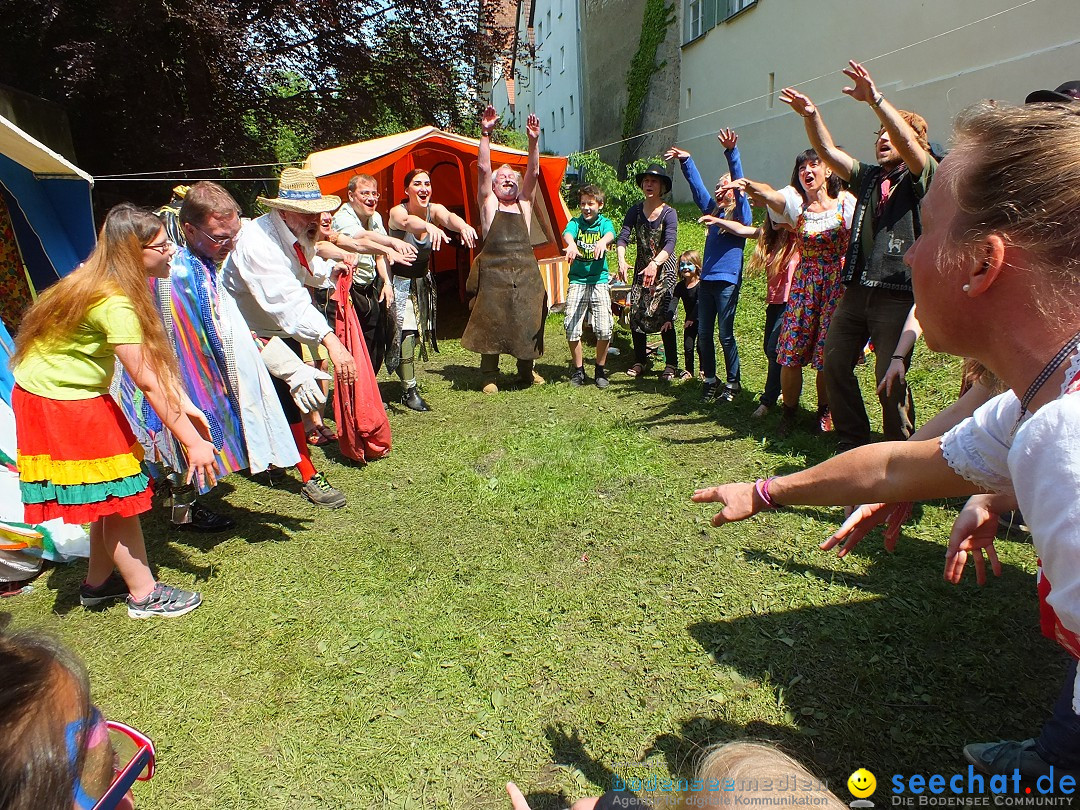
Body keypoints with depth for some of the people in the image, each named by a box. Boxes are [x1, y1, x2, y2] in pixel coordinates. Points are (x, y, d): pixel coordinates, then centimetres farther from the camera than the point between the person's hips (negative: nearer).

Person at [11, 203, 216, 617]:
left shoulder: (111, 285, 3)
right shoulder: (114, 303, -27)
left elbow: (157, 357, -1)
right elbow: (148, 382, -28)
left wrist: (188, 407, -8)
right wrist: (191, 441, -25)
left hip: (82, 397, 9)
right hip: (58, 402, -9)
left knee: (110, 492, 15)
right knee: (120, 492, -2)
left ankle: (99, 582, 31)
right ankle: (144, 594, 11)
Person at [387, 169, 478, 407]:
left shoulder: (435, 209, -12)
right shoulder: (397, 212, -22)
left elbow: (449, 217, -36)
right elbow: (408, 221, -47)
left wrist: (462, 225, -61)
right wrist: (429, 227, -70)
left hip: (423, 281, 5)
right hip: (400, 281, -5)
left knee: (417, 332, 15)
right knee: (406, 331, -15)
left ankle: (405, 376, 37)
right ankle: (410, 391, -6)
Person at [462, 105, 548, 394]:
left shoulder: (524, 204, 17)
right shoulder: (489, 203, 11)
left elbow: (533, 172, 6)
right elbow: (483, 168, -1)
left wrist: (533, 141, -6)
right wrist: (485, 134, -9)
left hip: (525, 273, 3)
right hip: (494, 273, -3)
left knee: (528, 322, 5)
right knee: (490, 322, -1)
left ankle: (526, 372, 20)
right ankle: (489, 376, 8)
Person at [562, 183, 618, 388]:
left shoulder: (605, 223, 5)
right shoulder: (576, 222, 7)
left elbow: (610, 235, -18)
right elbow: (567, 233, -17)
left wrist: (602, 242, -44)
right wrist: (571, 244, -42)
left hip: (599, 281, -1)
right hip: (577, 281, 1)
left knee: (604, 328, -9)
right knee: (571, 326, -6)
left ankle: (601, 370, 11)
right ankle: (578, 370, 13)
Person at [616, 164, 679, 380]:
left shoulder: (669, 213, -13)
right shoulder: (635, 211, -1)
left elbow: (670, 244, -27)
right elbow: (622, 237, -12)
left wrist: (655, 263, -44)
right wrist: (622, 260, -32)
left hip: (665, 269, -4)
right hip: (641, 268, 4)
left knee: (663, 316, -9)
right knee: (636, 314, 1)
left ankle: (671, 364, 3)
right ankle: (640, 361, 16)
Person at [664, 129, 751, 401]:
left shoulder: (740, 212, 0)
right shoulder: (713, 210, 16)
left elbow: (739, 183, -14)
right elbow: (697, 186, 17)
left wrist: (731, 152, -26)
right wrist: (686, 161, 9)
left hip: (727, 280, -6)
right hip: (707, 279, 6)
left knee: (725, 334, -2)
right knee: (704, 334, 8)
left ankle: (733, 382, 12)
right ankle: (710, 380, 20)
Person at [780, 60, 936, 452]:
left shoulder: (922, 177, 2)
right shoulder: (869, 177, 18)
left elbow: (907, 143, -18)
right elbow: (828, 152, 9)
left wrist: (875, 99, -27)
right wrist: (812, 115, -7)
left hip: (898, 294, -6)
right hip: (856, 289, 6)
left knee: (890, 376, -6)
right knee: (835, 363, 6)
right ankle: (852, 442, 20)